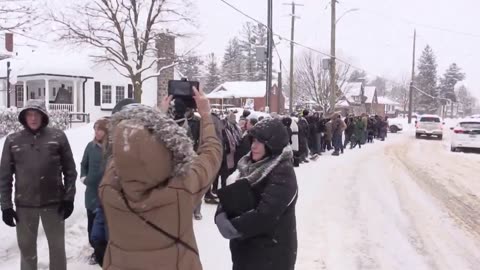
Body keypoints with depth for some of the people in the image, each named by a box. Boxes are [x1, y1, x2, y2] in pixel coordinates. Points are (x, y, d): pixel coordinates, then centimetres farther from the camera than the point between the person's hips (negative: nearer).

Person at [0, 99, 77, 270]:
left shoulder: (58, 137, -3)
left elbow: (70, 170, 0)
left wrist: (69, 198, -4)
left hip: (54, 202, -1)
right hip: (24, 205, 1)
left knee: (57, 246, 12)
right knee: (26, 247, 15)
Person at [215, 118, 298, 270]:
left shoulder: (283, 174, -21)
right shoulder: (252, 165, 5)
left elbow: (265, 216, -28)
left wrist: (232, 227, -18)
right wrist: (221, 216, -16)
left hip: (271, 253, -7)